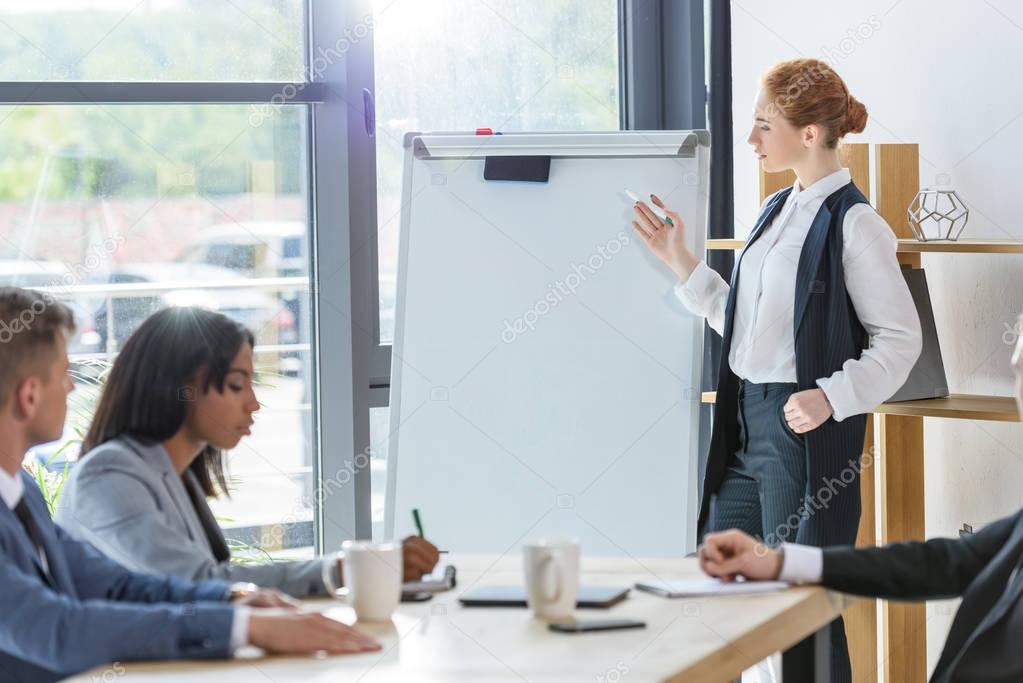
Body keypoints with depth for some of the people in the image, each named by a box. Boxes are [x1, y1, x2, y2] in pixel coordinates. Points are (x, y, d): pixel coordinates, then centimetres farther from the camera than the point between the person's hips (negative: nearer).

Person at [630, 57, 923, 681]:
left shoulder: (855, 224, -12)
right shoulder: (777, 211, 13)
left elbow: (901, 338, -12)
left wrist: (831, 397, -22)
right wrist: (682, 264, 14)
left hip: (804, 426, -8)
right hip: (747, 420, 8)